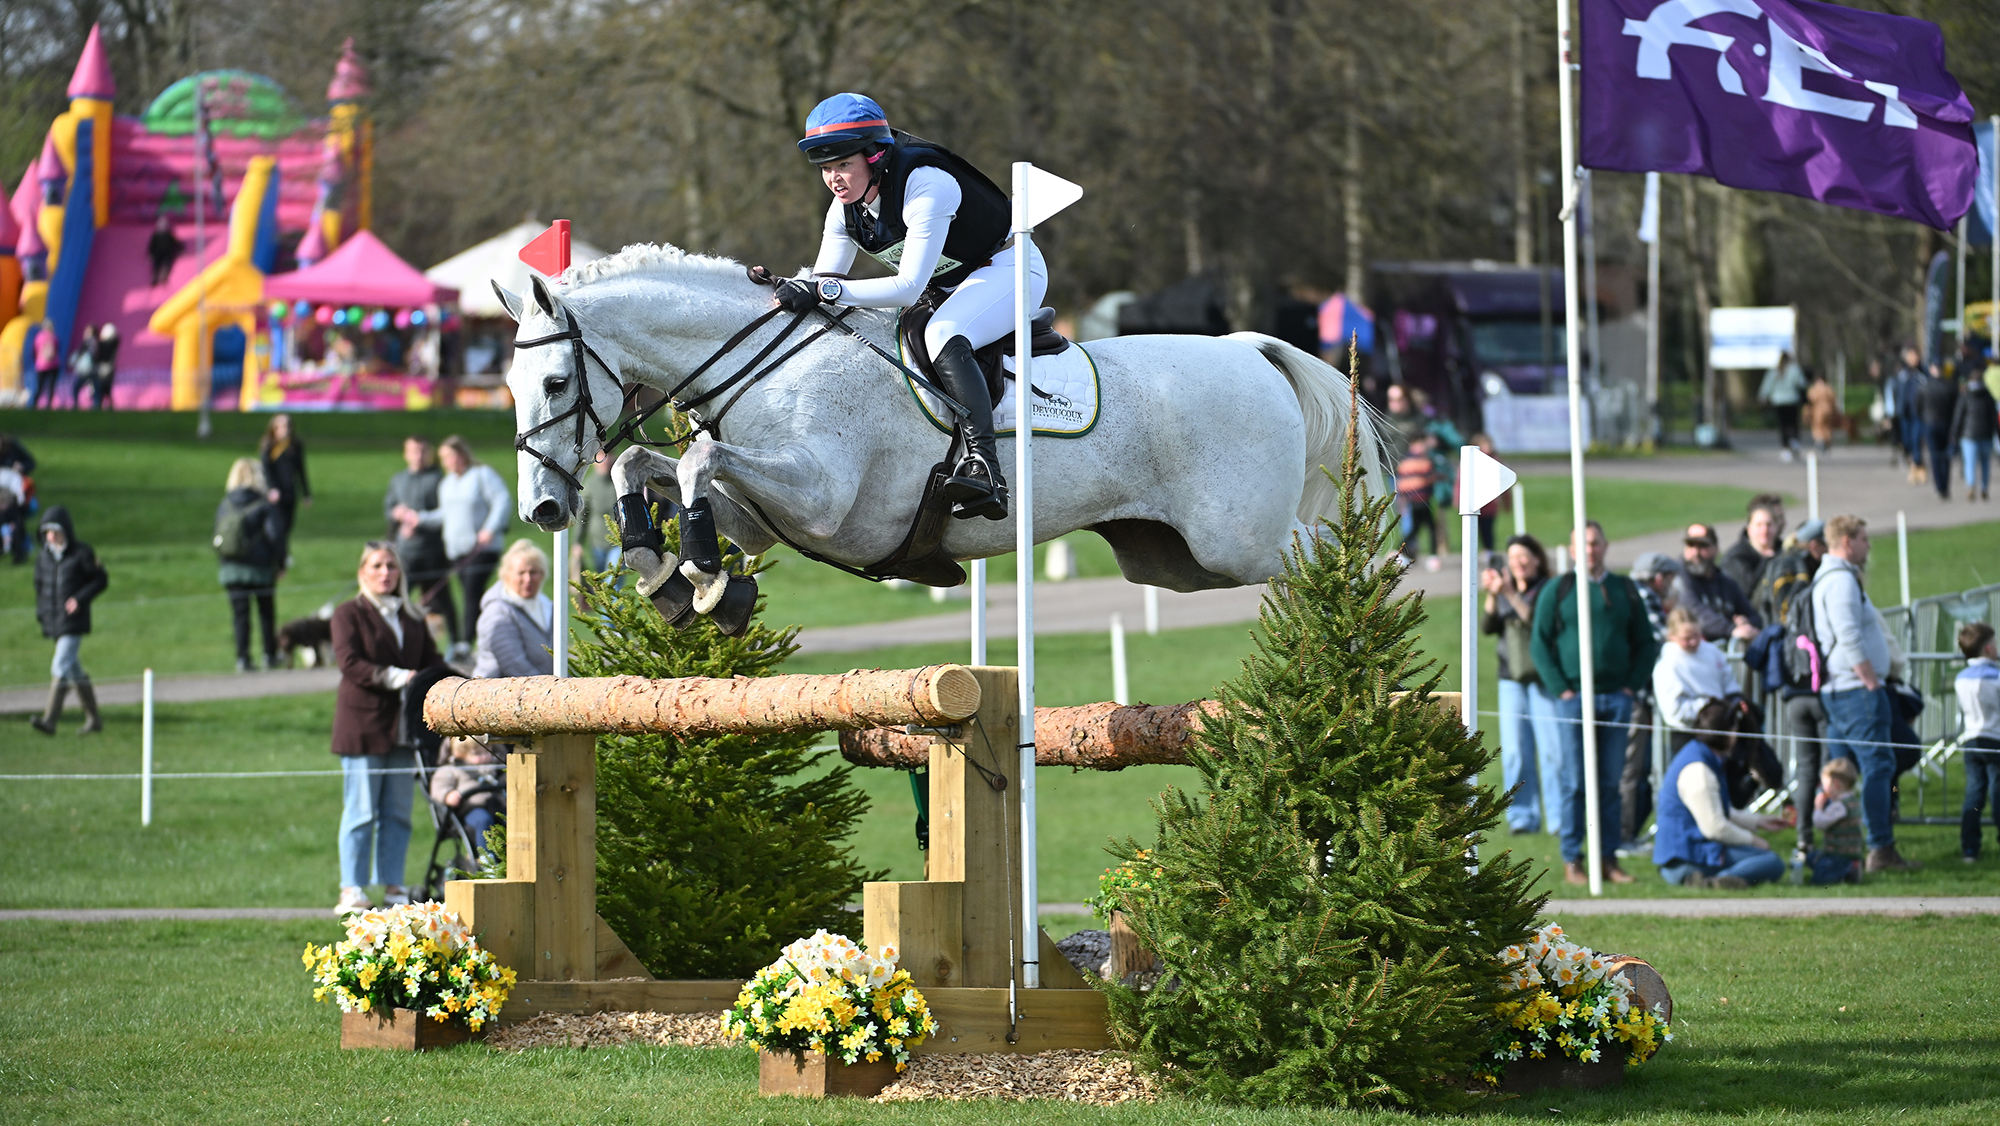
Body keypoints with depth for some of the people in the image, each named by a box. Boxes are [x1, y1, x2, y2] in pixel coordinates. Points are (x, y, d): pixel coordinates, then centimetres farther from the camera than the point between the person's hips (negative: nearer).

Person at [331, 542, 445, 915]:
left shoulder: (412, 618, 18)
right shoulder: (348, 614, 3)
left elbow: (432, 662, 16)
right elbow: (348, 661, -10)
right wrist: (394, 677, -20)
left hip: (403, 725, 5)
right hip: (362, 726, -5)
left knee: (398, 811, 4)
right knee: (361, 812, -7)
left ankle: (393, 887, 7)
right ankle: (352, 891, -4)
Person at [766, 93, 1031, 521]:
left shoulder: (925, 185, -30)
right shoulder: (845, 210, -5)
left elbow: (909, 288, -35)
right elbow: (823, 285, 1)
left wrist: (826, 289, -40)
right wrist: (783, 287, -20)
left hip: (1009, 268, -9)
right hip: (949, 287, 9)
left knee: (942, 337, -36)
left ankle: (983, 465, -49)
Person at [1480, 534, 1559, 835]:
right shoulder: (1504, 590, 13)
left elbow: (1538, 621, -17)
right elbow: (1487, 627, 3)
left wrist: (1511, 595, -22)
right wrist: (1491, 595, -11)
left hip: (1542, 678, -5)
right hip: (1511, 678, 5)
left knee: (1550, 748, -8)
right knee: (1514, 751, 1)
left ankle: (1559, 817, -4)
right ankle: (1522, 815, 7)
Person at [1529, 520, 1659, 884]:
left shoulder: (1624, 590, 11)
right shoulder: (1556, 591, 3)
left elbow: (1645, 643, 14)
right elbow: (1540, 644, 1)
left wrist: (1632, 685, 1)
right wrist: (1561, 689, -8)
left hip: (1616, 699, 3)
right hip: (1573, 698, -3)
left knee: (1610, 781, 5)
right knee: (1574, 782, -3)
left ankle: (1609, 858, 9)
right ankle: (1572, 861, 1)